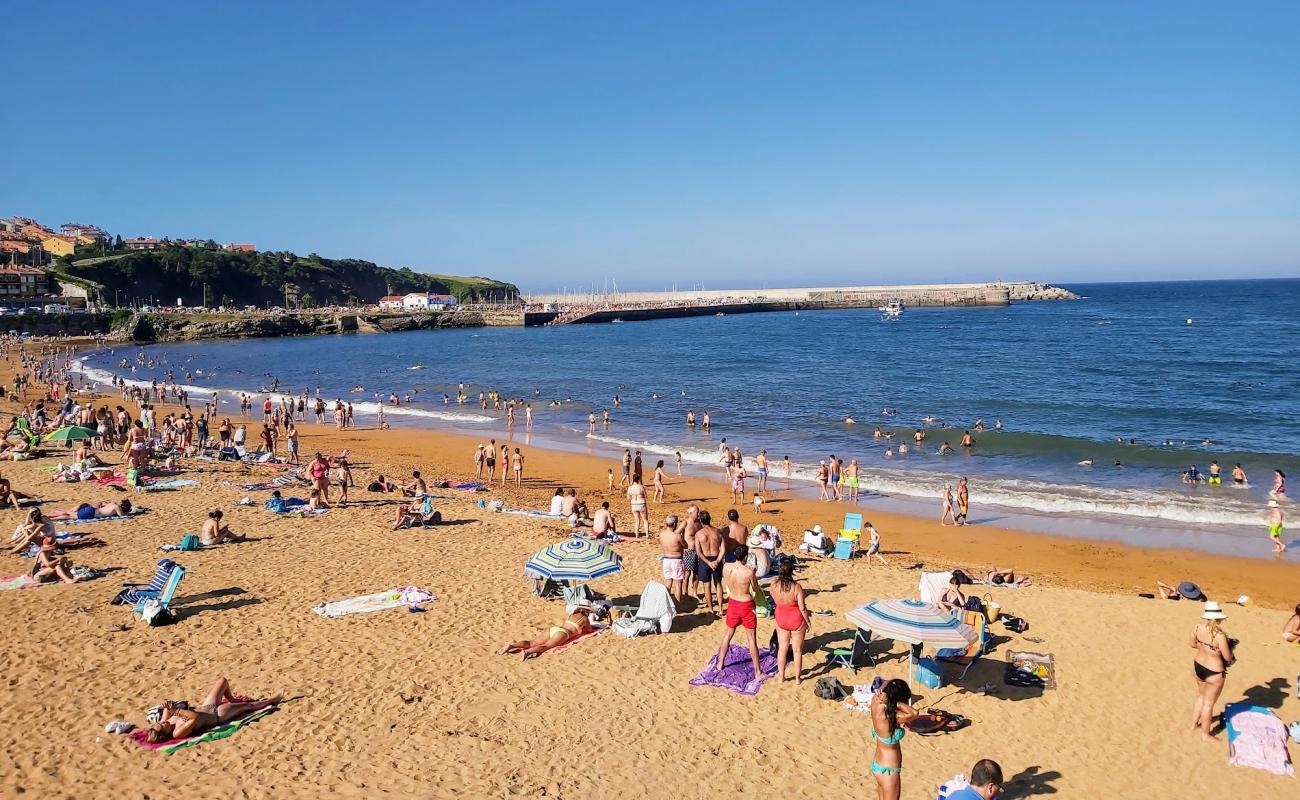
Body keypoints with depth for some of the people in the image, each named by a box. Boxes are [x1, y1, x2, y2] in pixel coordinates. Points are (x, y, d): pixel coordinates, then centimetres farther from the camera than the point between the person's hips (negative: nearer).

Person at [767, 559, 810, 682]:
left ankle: (781, 676, 28)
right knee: (797, 650, 14)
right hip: (796, 620, -3)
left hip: (781, 619, 3)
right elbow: (802, 608, -18)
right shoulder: (796, 587, -25)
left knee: (782, 649, 18)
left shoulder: (773, 585, -15)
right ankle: (797, 678, 26)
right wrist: (808, 622, -4)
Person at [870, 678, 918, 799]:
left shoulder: (876, 704, -11)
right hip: (888, 770, -8)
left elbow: (887, 682, 0)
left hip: (877, 765, 8)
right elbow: (914, 713, -40)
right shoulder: (886, 718, -34)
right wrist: (892, 702, -31)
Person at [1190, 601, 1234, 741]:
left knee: (1200, 697, 28)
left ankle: (1194, 724, 43)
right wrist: (1229, 646, 0)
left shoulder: (1198, 627, -11)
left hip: (1197, 667, 6)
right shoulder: (1219, 635, -29)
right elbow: (1228, 657, -19)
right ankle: (1205, 734, 28)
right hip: (1213, 673, -6)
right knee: (1208, 703, 12)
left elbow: (1191, 644, 5)